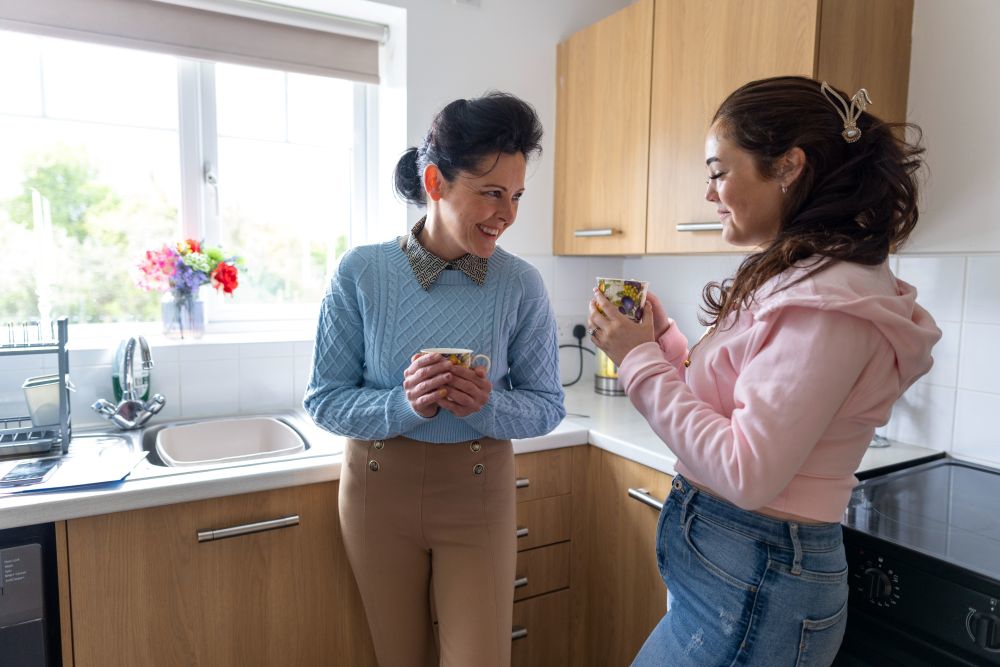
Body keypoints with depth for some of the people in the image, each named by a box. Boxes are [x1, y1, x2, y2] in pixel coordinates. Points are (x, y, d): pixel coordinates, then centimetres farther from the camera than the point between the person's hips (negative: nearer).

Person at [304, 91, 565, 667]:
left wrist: (487, 408, -24)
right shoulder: (362, 273, -12)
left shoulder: (522, 285, -11)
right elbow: (324, 400, -8)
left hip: (478, 490, 0)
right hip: (380, 485, 1)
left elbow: (547, 405, -4)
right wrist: (404, 407, -26)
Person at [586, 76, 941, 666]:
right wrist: (659, 334, 2)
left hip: (757, 587, -8)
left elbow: (746, 472, -25)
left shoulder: (832, 301, -22)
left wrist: (640, 360, -18)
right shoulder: (797, 277, 6)